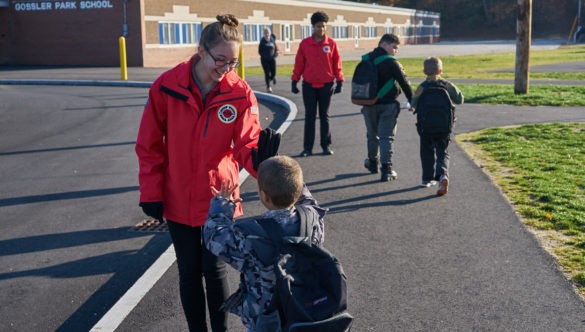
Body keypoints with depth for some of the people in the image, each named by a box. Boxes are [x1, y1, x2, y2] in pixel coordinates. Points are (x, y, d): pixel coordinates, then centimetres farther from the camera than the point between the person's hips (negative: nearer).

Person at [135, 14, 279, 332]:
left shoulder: (240, 93, -12)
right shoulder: (167, 86, -13)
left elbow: (245, 145, -16)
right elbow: (149, 145, -4)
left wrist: (257, 157, -40)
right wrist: (151, 193, -4)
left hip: (218, 200, -1)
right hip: (177, 201, 1)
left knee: (215, 271, 6)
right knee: (189, 272, 13)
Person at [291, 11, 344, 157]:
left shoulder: (331, 44, -1)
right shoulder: (304, 43, 0)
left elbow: (337, 64, 2)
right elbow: (299, 64, 2)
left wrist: (339, 81, 1)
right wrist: (294, 81, 1)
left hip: (326, 85, 0)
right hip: (309, 85, 0)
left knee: (324, 116, 9)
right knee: (310, 116, 3)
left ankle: (326, 145, 17)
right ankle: (307, 147, 7)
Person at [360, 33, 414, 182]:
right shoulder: (391, 62, -13)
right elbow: (404, 83, -12)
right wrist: (412, 101, -3)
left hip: (369, 104, 5)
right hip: (387, 105, -5)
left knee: (372, 135, 20)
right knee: (387, 137, -1)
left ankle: (373, 163, 35)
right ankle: (386, 170, -6)